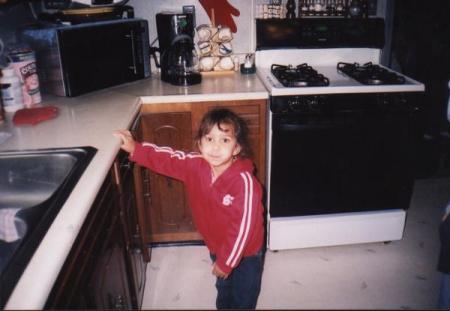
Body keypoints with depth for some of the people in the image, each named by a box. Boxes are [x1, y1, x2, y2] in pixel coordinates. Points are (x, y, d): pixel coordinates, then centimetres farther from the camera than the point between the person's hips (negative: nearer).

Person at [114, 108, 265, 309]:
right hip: (217, 247, 6)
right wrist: (135, 149, -18)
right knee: (223, 290, 33)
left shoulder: (244, 181, -35)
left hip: (245, 252, -5)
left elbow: (243, 225, -31)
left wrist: (226, 261, -23)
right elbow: (168, 159, -7)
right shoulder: (196, 165, -17)